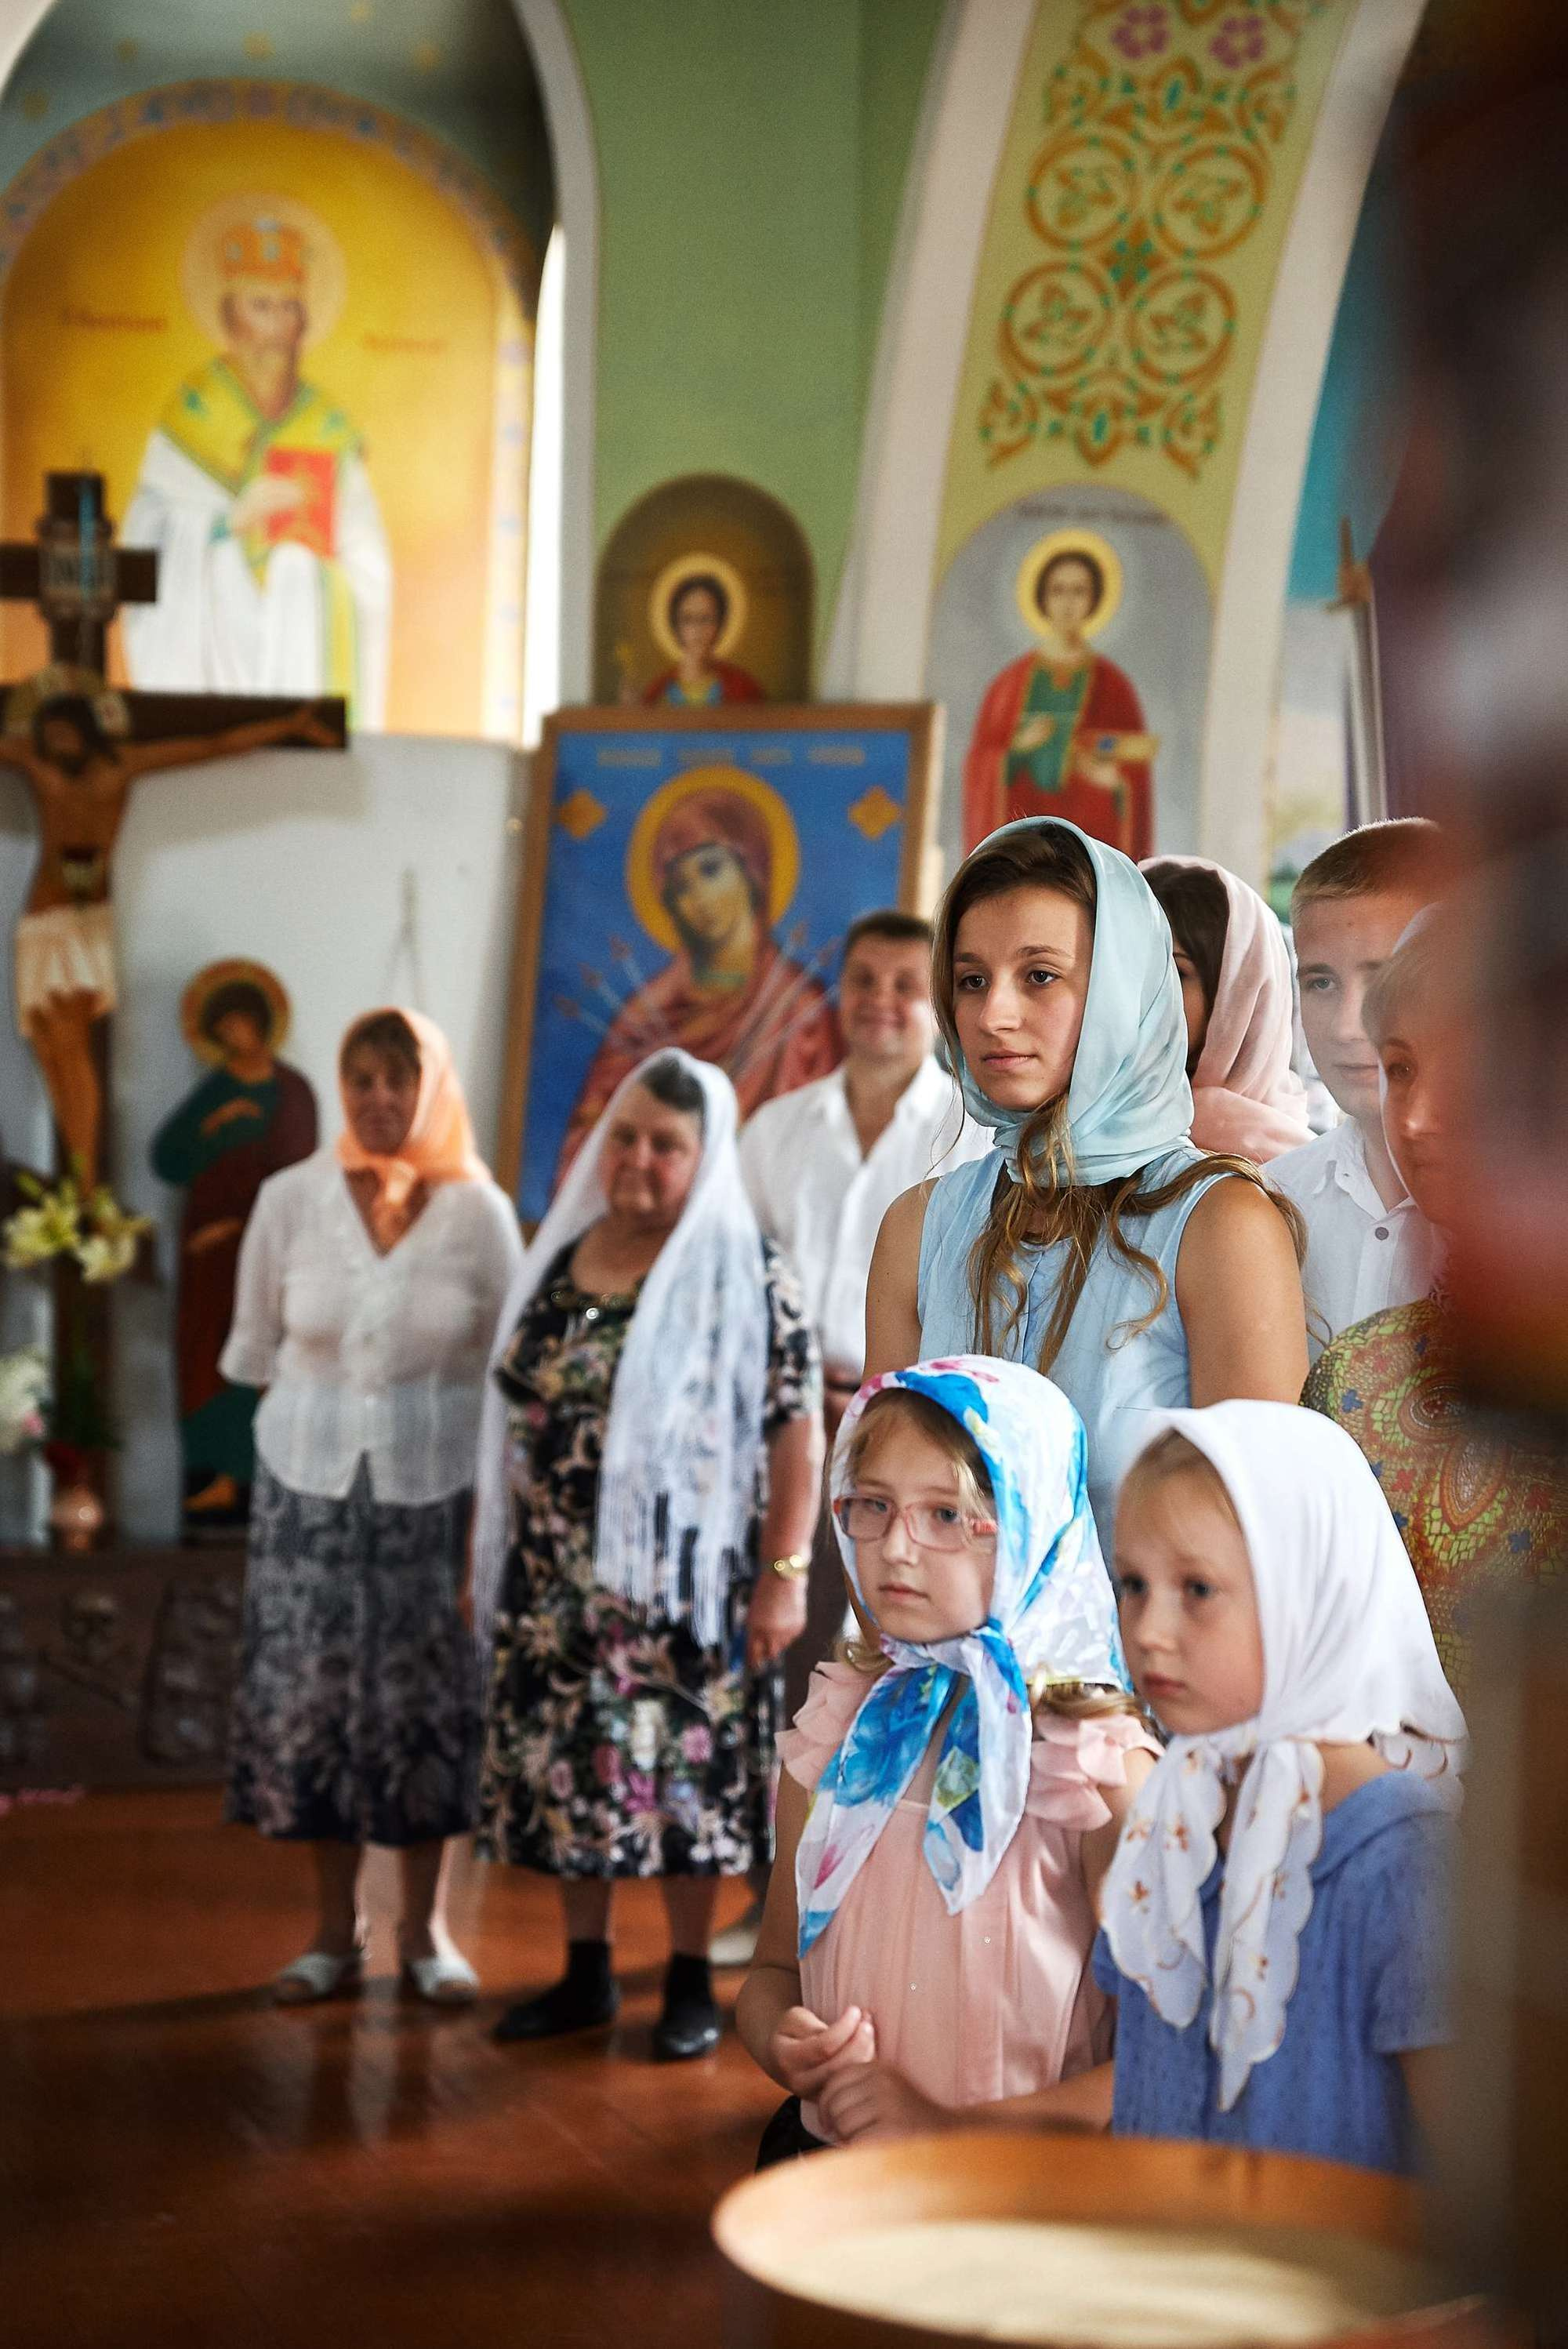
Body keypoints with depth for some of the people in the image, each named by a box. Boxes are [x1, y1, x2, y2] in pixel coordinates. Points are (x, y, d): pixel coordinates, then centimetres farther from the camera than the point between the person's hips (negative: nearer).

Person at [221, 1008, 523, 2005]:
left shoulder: (481, 1212, -5)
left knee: (427, 1699, 4)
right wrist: (329, 1401, 7)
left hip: (435, 1482, -1)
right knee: (311, 1696, 4)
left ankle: (425, 1928, 19)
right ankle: (337, 1932, 17)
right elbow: (253, 1348, 7)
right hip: (311, 1478, 1)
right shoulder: (290, 1200, -3)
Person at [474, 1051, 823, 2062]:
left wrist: (785, 1572, -15)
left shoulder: (744, 1274, -8)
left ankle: (691, 1982, 17)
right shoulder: (562, 1261, 9)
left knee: (683, 1773, 2)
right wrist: (494, 1555, 14)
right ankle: (586, 1973, 24)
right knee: (565, 1766, 10)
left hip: (683, 1581, -5)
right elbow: (518, 1415, 14)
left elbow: (796, 1428, -11)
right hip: (560, 1580, 5)